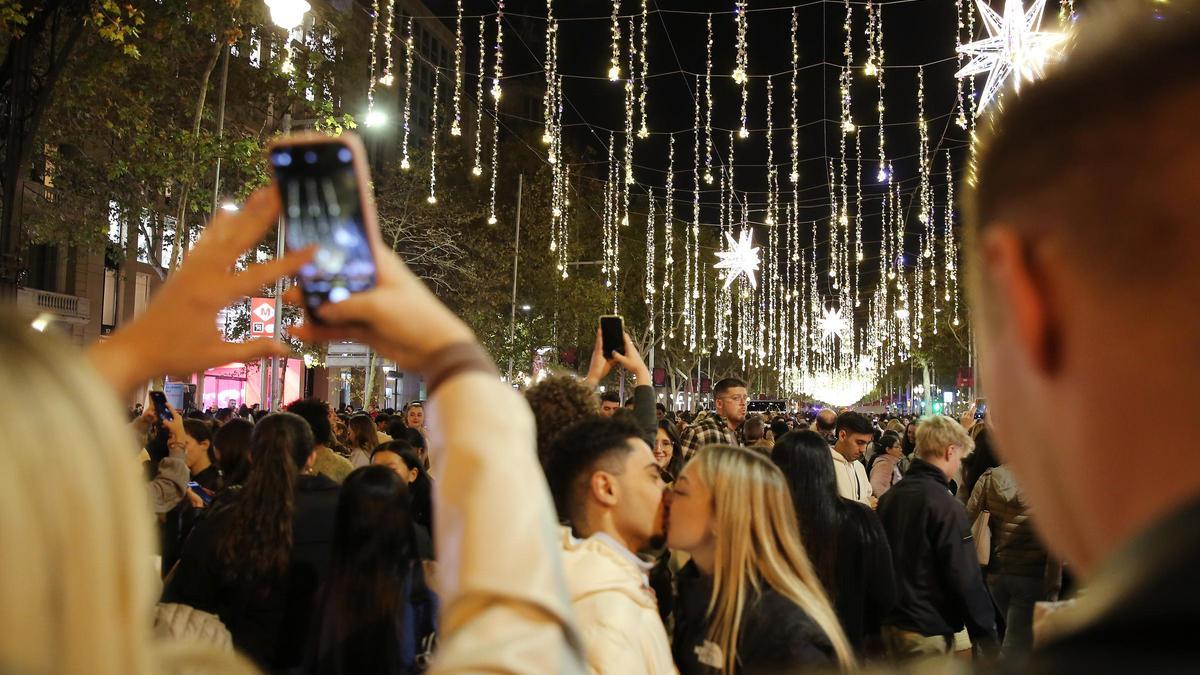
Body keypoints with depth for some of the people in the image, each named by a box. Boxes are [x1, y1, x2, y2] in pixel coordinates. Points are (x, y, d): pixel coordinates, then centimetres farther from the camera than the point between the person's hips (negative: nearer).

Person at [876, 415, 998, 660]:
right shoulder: (946, 506, -18)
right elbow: (965, 578, -20)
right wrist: (987, 636, -12)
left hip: (890, 623, 7)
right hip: (928, 630, -7)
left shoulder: (889, 497, 5)